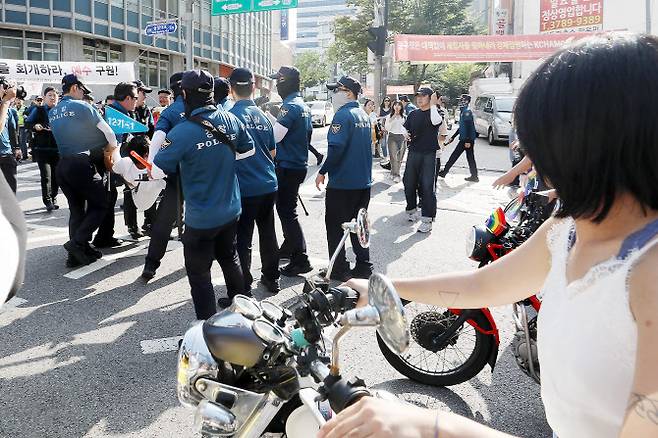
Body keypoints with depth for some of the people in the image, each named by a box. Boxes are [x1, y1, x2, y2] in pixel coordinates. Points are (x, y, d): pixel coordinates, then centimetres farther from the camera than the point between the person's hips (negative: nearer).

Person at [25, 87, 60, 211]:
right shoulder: (39, 110, 4)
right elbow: (27, 123, 1)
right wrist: (35, 126, -19)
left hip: (57, 148, 2)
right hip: (42, 148, -2)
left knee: (56, 175, 8)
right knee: (46, 175, -9)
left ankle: (54, 199, 23)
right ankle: (47, 201, -1)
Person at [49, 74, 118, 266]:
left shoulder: (53, 112, 14)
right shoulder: (82, 106, -8)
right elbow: (108, 131, -5)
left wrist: (98, 146, 24)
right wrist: (111, 147, 15)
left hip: (62, 165, 7)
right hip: (81, 164, -7)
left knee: (77, 209, 14)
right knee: (99, 205, 3)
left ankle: (77, 253, 14)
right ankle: (78, 242, -12)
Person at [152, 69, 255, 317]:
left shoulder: (182, 132, -23)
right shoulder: (230, 119, -7)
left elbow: (157, 171, -16)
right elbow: (249, 150, 9)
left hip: (201, 218, -6)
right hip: (231, 210, 6)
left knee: (198, 273, 9)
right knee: (229, 257, 27)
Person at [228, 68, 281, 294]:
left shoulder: (231, 115, -11)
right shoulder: (263, 116, 6)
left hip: (244, 188, -5)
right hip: (268, 184, 5)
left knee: (243, 239, 4)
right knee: (268, 233, 16)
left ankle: (244, 286, 12)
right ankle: (271, 278, 28)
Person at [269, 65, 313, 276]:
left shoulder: (290, 106, -18)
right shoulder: (304, 106, 12)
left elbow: (275, 136, -22)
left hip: (287, 167, -10)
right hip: (299, 164, 10)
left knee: (286, 212, -6)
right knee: (286, 208, 21)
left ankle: (300, 260, -5)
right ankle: (288, 247, 35)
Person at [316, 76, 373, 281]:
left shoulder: (343, 115, -15)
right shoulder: (364, 115, 11)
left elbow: (336, 148, -23)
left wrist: (322, 172, -14)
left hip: (342, 182, -8)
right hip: (363, 181, 8)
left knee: (335, 226, 3)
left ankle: (339, 270, 7)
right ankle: (364, 266, 19)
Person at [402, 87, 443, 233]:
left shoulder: (434, 111, 0)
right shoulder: (413, 114, 14)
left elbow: (436, 121, -22)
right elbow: (405, 128, 20)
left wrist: (433, 105, -14)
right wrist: (406, 135, -1)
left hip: (429, 154, -5)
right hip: (413, 153, 5)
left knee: (427, 186, -8)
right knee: (408, 183, 9)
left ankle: (427, 219, -4)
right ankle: (412, 209, 30)